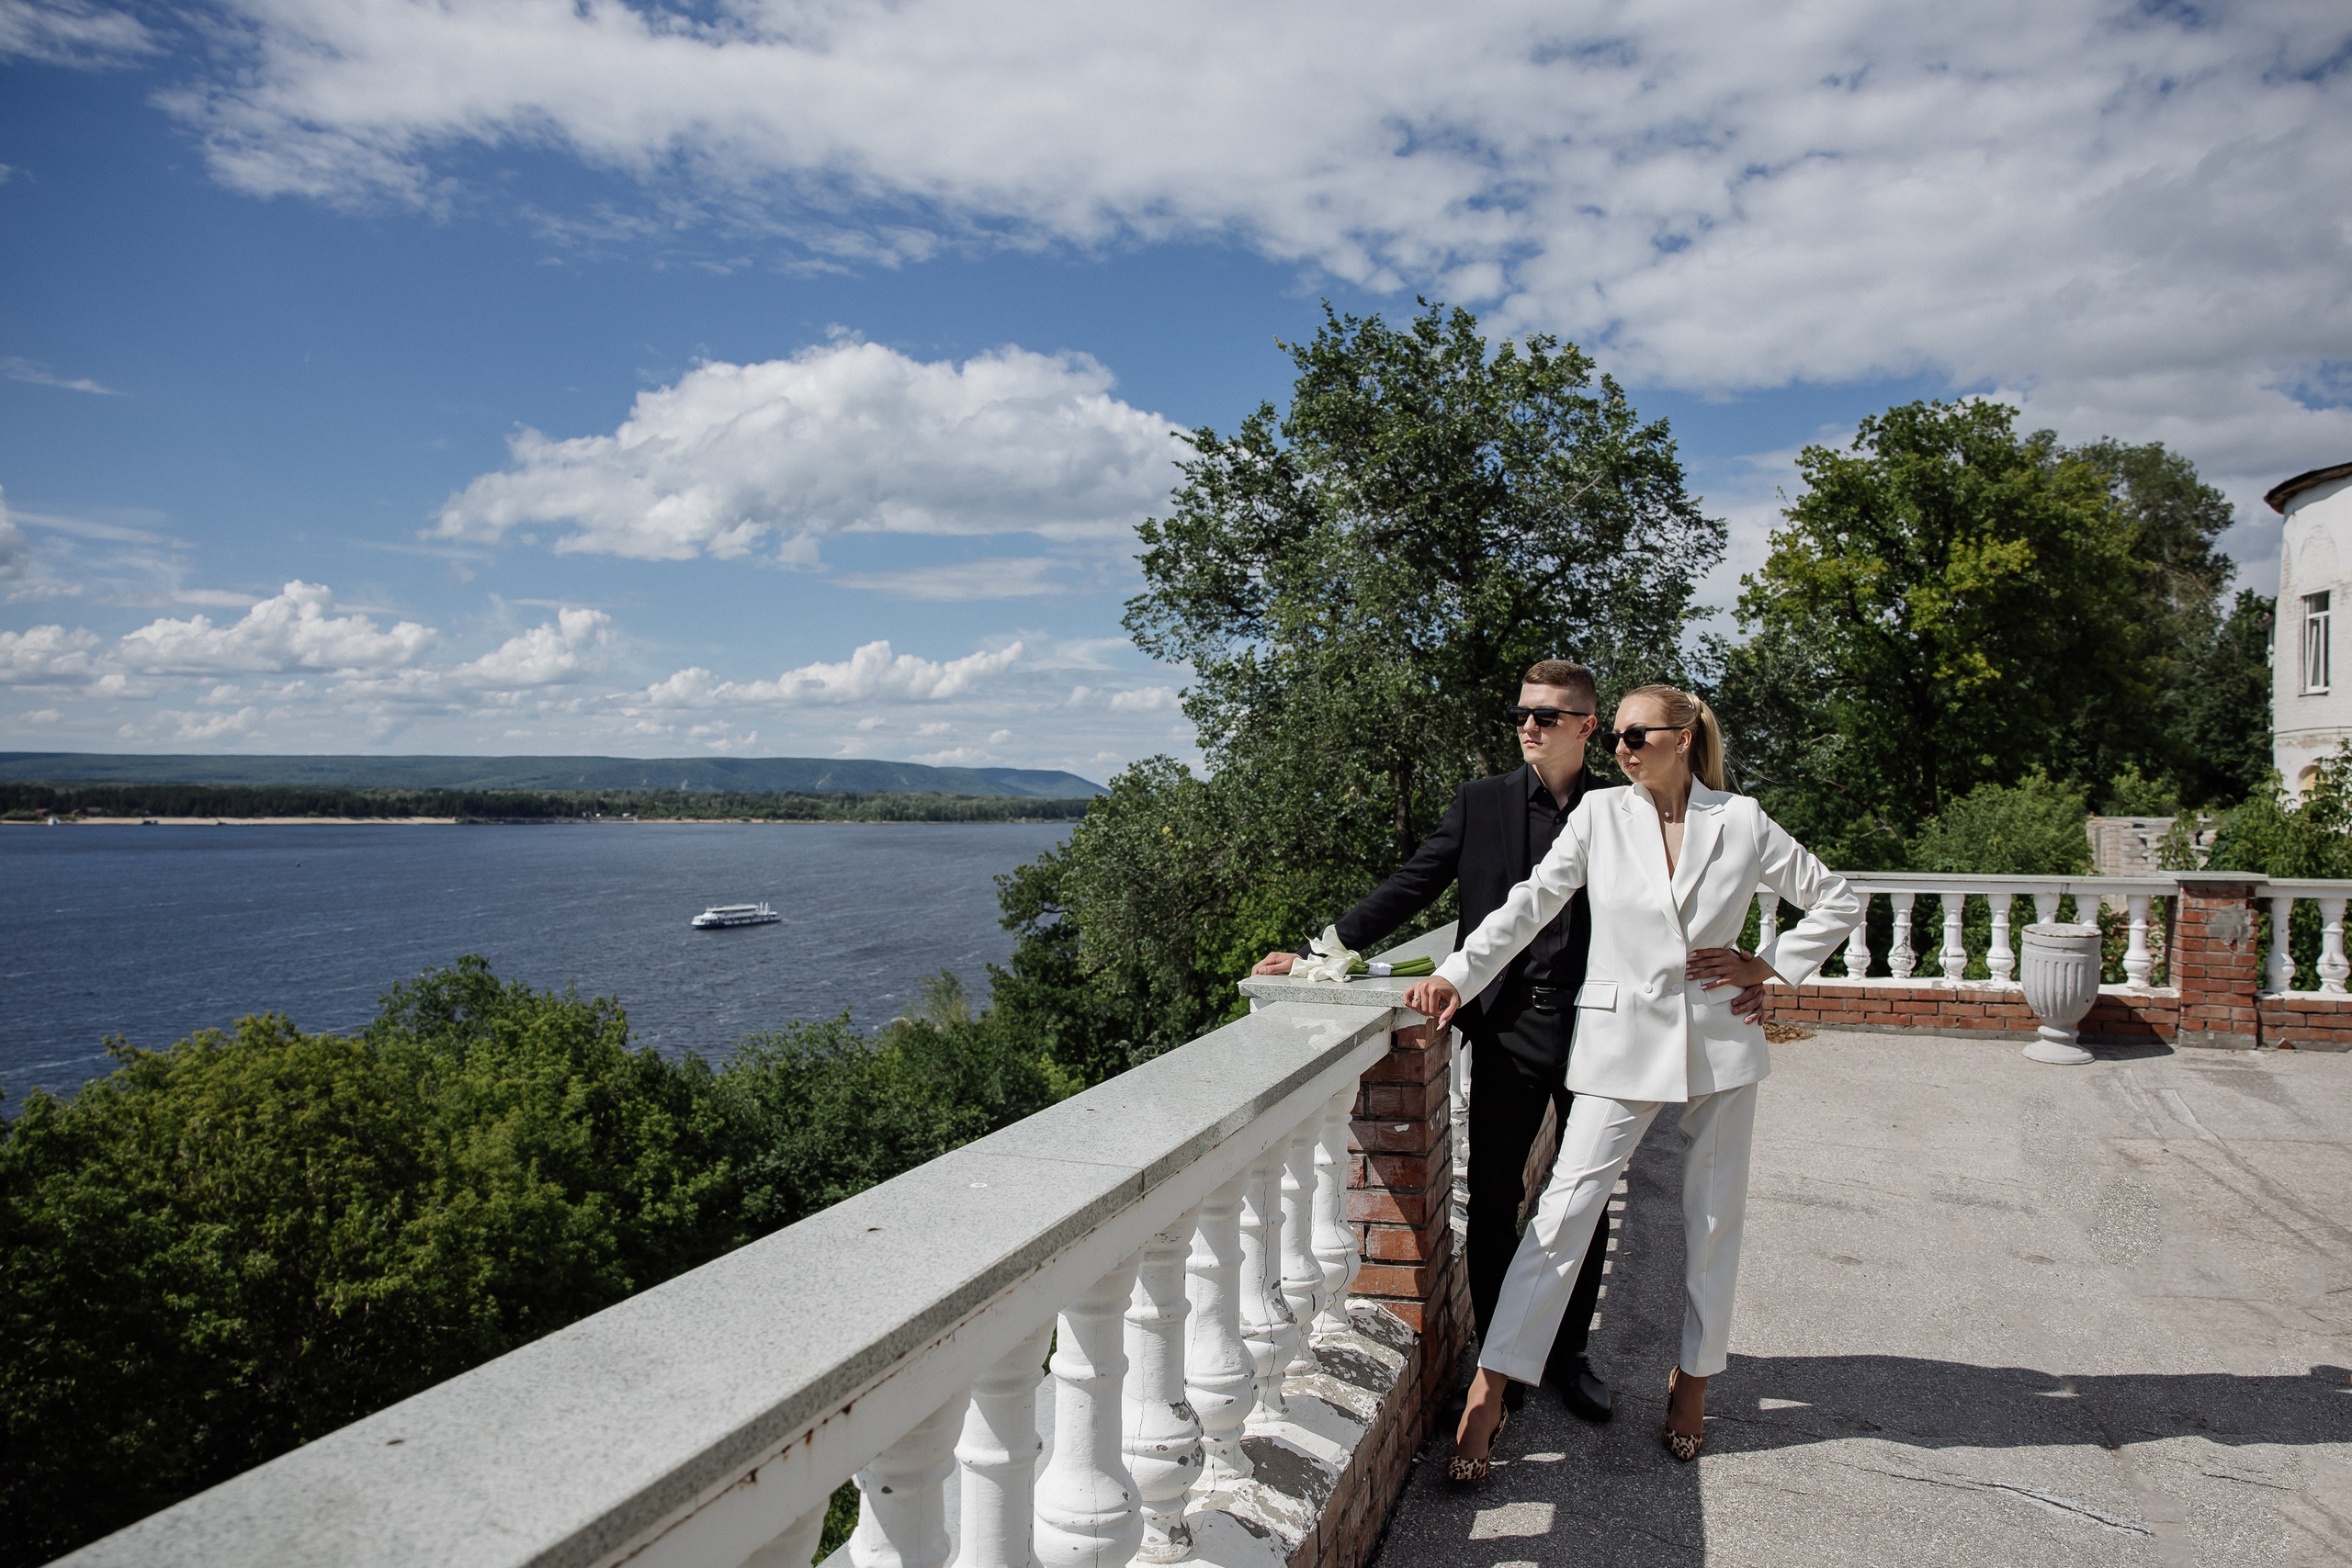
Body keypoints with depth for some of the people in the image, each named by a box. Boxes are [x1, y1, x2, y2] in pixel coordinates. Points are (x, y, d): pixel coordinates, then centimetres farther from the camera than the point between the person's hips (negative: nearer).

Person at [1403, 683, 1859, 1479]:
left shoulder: (1741, 822, 1)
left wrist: (1768, 966, 2)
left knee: (1711, 1219, 11)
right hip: (1621, 1040, -1)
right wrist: (1455, 976, -10)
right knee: (1566, 1209, -7)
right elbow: (1529, 905, -2)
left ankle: (1692, 1379, 30)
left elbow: (1836, 901, 11)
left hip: (1719, 1044, 2)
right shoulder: (1599, 815, 0)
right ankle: (1488, 1390, -2)